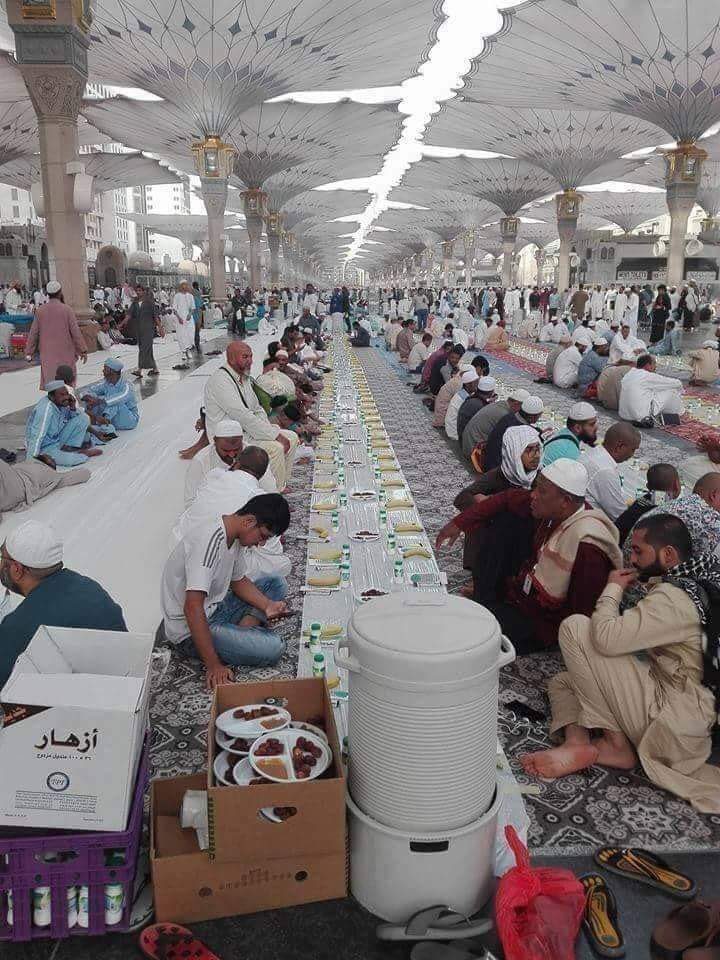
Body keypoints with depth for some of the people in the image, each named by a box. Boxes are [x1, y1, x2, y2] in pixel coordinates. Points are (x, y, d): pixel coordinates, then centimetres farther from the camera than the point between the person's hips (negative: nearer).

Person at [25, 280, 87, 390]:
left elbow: (33, 333, 5)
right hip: (65, 353, -3)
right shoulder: (66, 310, -8)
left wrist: (29, 353, 13)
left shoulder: (40, 311, 1)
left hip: (47, 354, 3)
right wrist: (83, 351, 1)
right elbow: (75, 332, -8)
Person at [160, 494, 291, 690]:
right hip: (189, 628, -10)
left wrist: (266, 605, -4)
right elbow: (193, 608, -34)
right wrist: (213, 666, -32)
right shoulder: (210, 540, -29)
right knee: (271, 647, -24)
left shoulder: (235, 536, 0)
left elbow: (238, 581, 15)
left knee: (277, 584, 12)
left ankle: (240, 634, -3)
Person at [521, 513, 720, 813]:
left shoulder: (673, 597, -22)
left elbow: (606, 637, -28)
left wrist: (613, 589, -12)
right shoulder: (696, 580, 8)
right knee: (561, 682, 16)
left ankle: (616, 743, -7)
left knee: (575, 627, -14)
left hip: (671, 726, -10)